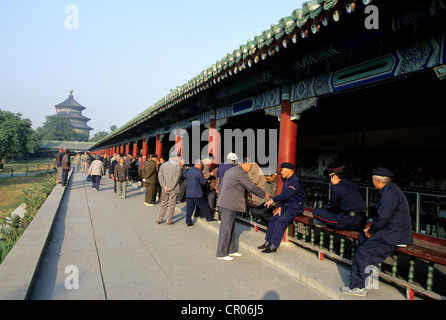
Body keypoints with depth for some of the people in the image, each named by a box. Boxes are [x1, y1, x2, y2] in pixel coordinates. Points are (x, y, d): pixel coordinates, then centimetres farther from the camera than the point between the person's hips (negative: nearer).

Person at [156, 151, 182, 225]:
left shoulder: (163, 165, 7)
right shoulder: (177, 165, -9)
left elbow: (160, 176, 0)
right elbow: (177, 178, -16)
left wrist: (164, 186, -5)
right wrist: (171, 187, -12)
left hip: (165, 189, 5)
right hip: (174, 189, -5)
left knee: (163, 204, 16)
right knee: (171, 205, 5)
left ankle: (159, 219, 19)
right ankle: (169, 221, 12)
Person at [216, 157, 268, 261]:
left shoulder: (229, 171, 18)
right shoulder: (241, 173, -12)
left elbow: (220, 187, 23)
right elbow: (251, 187, -9)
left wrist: (221, 200, 29)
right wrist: (264, 194, 4)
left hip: (223, 203, 10)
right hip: (229, 205, -10)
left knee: (231, 228, 16)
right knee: (226, 228, -4)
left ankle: (231, 250, 24)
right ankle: (221, 254, 3)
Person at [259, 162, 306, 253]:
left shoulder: (296, 181, -17)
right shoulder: (286, 181, 15)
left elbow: (286, 194, -26)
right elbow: (283, 194, 17)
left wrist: (273, 200, -25)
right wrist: (279, 206, 5)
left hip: (295, 208, -9)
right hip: (287, 206, 9)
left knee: (280, 221, -23)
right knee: (273, 219, -4)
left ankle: (274, 246, -19)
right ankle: (268, 242, 3)